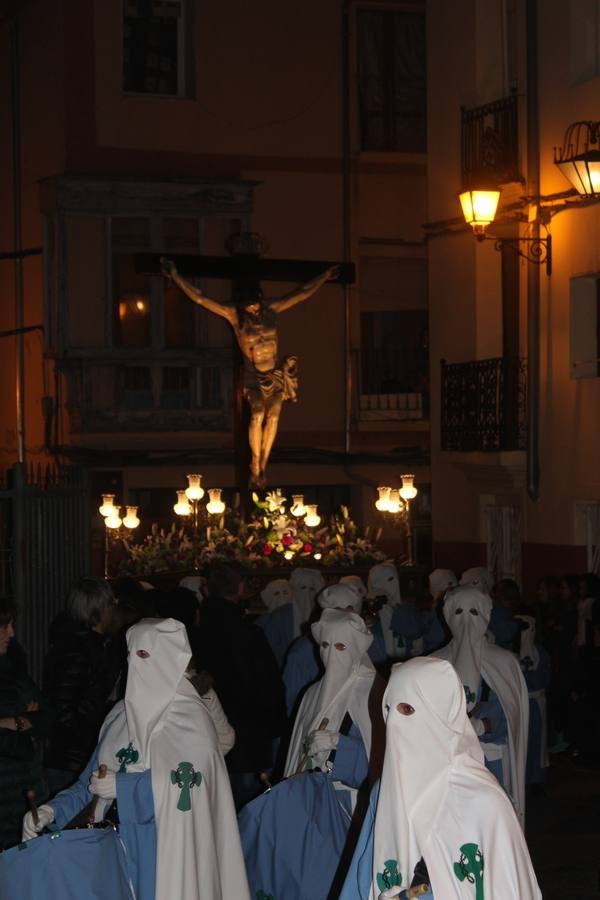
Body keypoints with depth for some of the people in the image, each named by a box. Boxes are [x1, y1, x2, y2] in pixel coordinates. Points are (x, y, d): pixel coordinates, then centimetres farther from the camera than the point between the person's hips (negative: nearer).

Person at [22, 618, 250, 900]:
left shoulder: (189, 716, -7)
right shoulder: (120, 716, 11)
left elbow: (187, 781, -17)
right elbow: (92, 781, 13)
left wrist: (122, 786, -15)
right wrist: (54, 810, -3)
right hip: (119, 850, 5)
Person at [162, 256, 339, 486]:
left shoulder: (272, 310, -1)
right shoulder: (234, 314, -8)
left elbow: (303, 293, 10)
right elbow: (199, 298, -11)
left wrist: (325, 276, 16)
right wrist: (175, 276, -16)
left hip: (276, 373, 3)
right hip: (253, 375, -3)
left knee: (273, 416, -11)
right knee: (257, 414, -23)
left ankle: (262, 466, -2)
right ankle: (255, 464, -10)